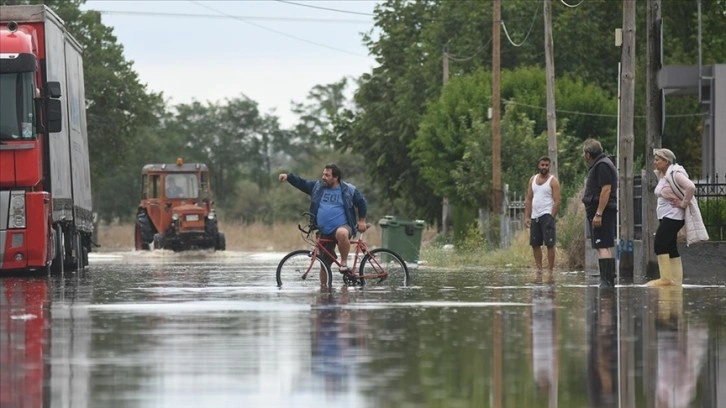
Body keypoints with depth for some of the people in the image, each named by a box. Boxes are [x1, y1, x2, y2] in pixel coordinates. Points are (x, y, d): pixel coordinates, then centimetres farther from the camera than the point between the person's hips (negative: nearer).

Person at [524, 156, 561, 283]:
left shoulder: (553, 181, -2)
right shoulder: (533, 180, 14)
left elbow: (557, 201, -7)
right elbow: (529, 199, 14)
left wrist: (551, 218, -14)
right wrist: (527, 217, 6)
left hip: (547, 215, -6)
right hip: (534, 216, 6)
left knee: (549, 244, -8)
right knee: (535, 244, 8)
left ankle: (550, 271, -6)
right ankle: (538, 269, 18)